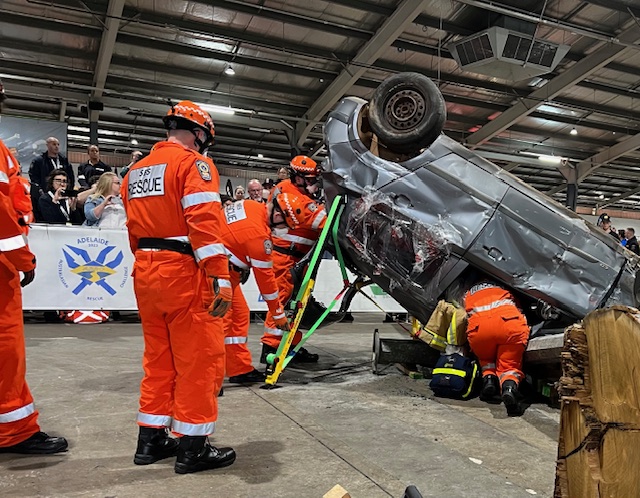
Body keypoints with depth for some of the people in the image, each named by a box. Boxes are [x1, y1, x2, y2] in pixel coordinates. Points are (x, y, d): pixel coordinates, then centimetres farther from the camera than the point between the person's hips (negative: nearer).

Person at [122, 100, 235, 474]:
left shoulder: (136, 170, 17)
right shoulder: (193, 163, -8)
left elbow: (135, 228, 18)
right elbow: (205, 223, -19)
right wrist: (221, 277, -22)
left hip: (146, 273, 9)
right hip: (184, 273, -8)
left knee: (159, 358, 16)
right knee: (199, 359, 0)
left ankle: (151, 439, 24)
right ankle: (193, 447, 7)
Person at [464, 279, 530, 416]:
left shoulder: (468, 294, 39)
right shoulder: (502, 286, 43)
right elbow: (519, 306, 40)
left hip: (478, 326, 1)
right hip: (510, 323, 0)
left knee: (486, 360, 29)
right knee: (509, 366, 11)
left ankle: (488, 378, -1)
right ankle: (509, 387, -22)